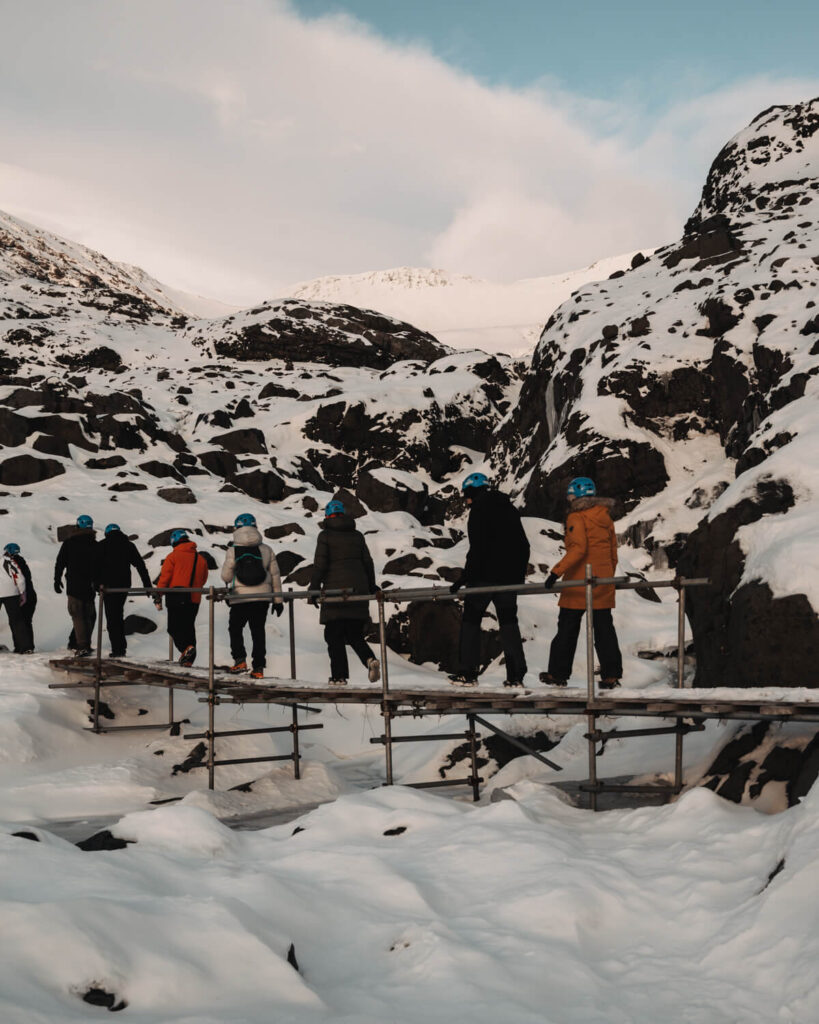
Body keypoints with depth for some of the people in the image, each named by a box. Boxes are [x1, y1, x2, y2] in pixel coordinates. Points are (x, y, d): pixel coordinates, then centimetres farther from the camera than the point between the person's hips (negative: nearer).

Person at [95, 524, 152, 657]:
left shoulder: (102, 545, 1)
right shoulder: (129, 545, 10)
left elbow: (97, 564, -12)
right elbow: (140, 565, 7)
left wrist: (98, 581, -15)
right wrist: (147, 585, 7)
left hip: (109, 586, -4)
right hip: (124, 585, 4)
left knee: (112, 618, 0)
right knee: (118, 615, 19)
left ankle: (117, 649, -6)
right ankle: (122, 647, 16)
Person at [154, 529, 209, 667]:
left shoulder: (173, 556, -3)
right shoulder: (201, 559, 11)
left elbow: (164, 578, -6)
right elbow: (203, 580, 20)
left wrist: (158, 597, -1)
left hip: (176, 598, -4)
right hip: (194, 599, 4)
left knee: (174, 627, 1)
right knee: (189, 628, 13)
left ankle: (186, 647, -24)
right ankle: (188, 660, 8)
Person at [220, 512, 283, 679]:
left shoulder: (232, 551, -8)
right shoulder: (266, 550, 0)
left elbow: (226, 576, -5)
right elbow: (275, 576, 3)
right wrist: (278, 600, 10)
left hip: (240, 597, -2)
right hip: (263, 596, 2)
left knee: (235, 628, 17)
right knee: (258, 631, 12)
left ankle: (239, 659, 3)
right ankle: (258, 667, 9)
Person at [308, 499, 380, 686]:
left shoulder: (325, 536, -3)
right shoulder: (357, 536, 12)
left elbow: (320, 565, -8)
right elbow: (368, 563, 13)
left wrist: (314, 590, -4)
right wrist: (371, 589, 22)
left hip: (335, 590, -5)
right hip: (358, 590, 5)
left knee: (334, 636, 2)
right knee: (355, 635, 10)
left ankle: (339, 676, -1)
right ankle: (370, 659, -15)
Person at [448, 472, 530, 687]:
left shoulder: (479, 509, -8)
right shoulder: (509, 508, 15)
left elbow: (477, 548, -16)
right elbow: (523, 545, 18)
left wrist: (465, 577, -14)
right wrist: (520, 574, 24)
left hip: (485, 576, -6)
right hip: (509, 577, 6)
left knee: (471, 620, 5)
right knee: (509, 622, 9)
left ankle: (468, 673, 3)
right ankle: (516, 675, 2)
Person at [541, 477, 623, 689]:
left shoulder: (576, 518, -9)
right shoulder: (605, 518, 11)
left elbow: (578, 549, -22)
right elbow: (613, 553, 14)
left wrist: (556, 572, -22)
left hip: (579, 582, -6)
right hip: (602, 583, 6)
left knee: (567, 628, 4)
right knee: (603, 627, 7)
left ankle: (558, 673, 11)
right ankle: (611, 674, 2)